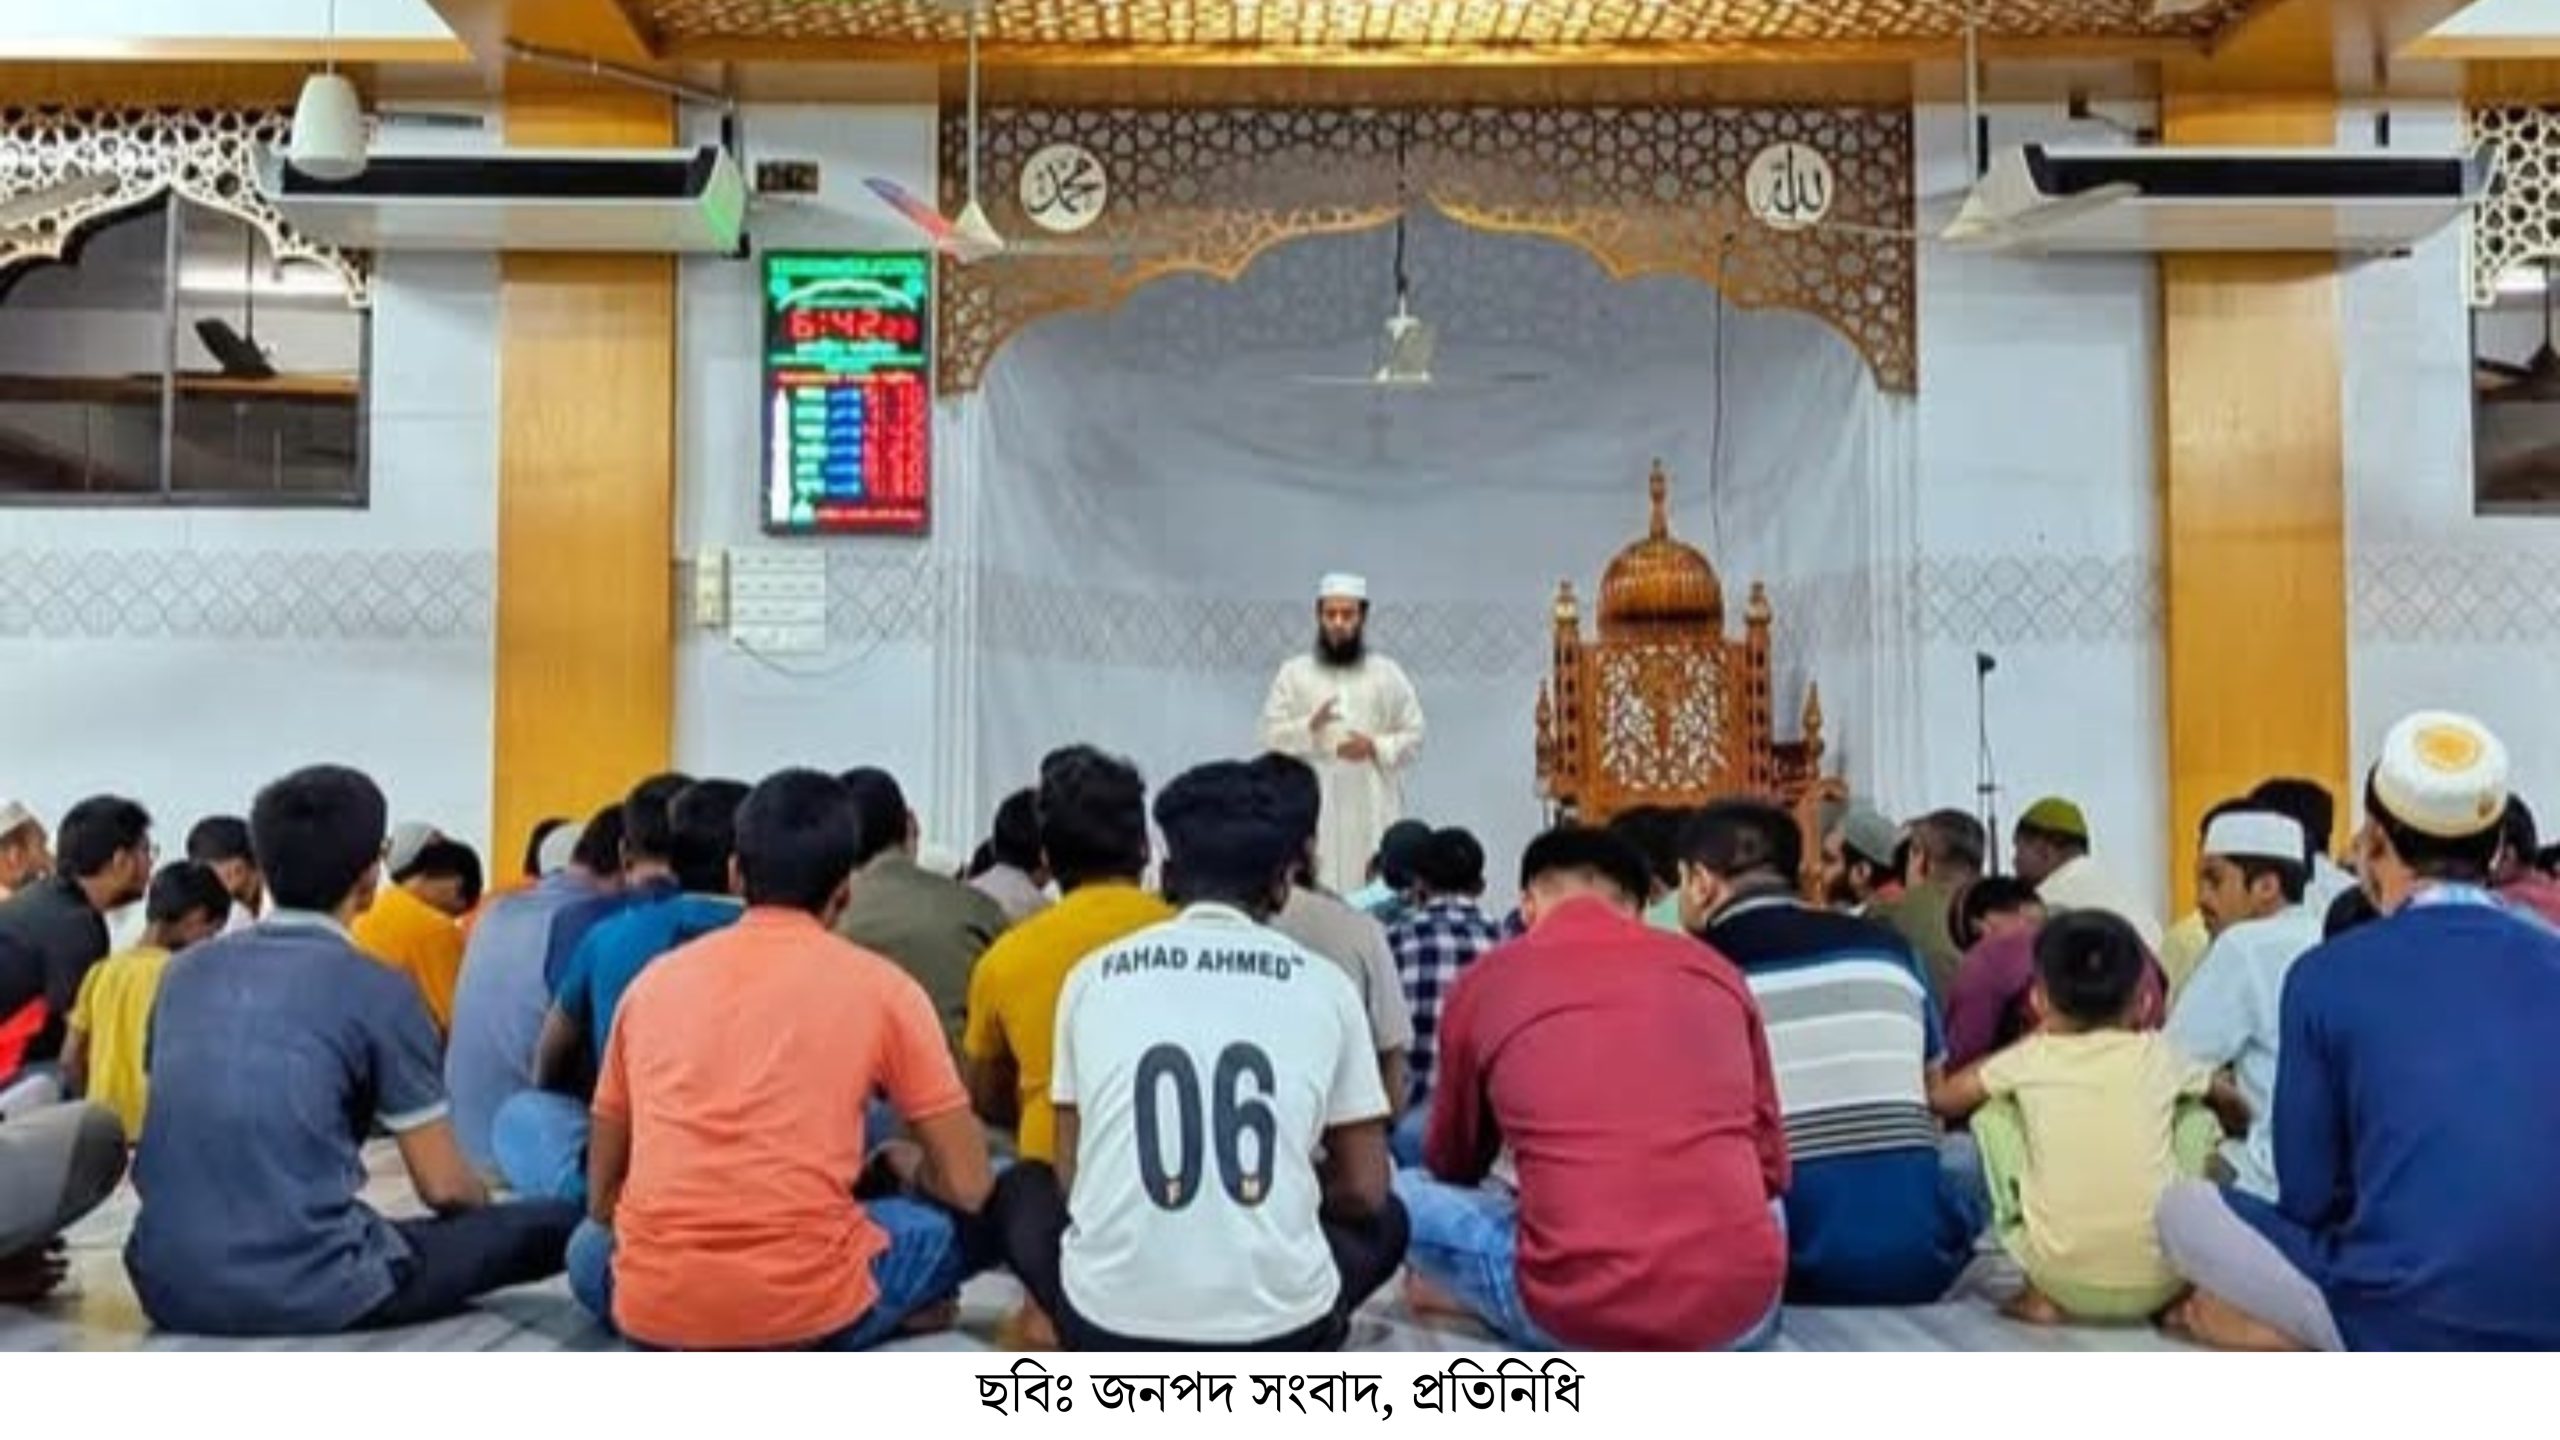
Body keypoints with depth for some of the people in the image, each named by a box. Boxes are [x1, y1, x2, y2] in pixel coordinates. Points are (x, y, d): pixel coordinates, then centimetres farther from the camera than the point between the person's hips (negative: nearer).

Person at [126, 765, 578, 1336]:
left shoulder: (186, 971, 10)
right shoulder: (378, 991, -6)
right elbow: (444, 1187, -1)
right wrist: (483, 1202, 23)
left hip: (170, 1286, 6)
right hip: (308, 1290, -5)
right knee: (555, 1223, 9)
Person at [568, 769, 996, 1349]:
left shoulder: (655, 978, 13)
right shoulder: (881, 985, 4)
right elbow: (967, 1185, 5)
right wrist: (902, 1172, 28)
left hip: (653, 1306, 3)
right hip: (804, 1303, -3)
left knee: (589, 1247, 36)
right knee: (960, 1217, 22)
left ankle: (687, 1352, 10)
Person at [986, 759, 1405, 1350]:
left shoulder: (1093, 975, 5)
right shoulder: (1325, 985, 4)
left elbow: (1071, 1179, 11)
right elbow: (1365, 1190, 9)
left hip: (1112, 1324, 0)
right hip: (1276, 1325, 0)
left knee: (1022, 1190, 31)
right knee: (1384, 1219, 32)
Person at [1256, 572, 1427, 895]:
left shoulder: (1388, 674, 10)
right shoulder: (1293, 673, 9)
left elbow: (1413, 735, 9)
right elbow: (1272, 735, 4)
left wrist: (1375, 747, -9)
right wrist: (1309, 726, -15)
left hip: (1374, 810, 1)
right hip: (1313, 809, 0)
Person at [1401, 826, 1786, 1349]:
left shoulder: (1484, 982, 7)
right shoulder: (1714, 967, 12)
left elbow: (1454, 1164, 24)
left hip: (1577, 1314, -3)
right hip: (1741, 1309, 4)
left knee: (1401, 1193, 18)